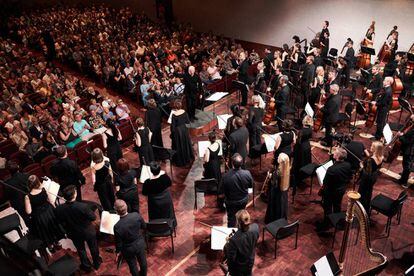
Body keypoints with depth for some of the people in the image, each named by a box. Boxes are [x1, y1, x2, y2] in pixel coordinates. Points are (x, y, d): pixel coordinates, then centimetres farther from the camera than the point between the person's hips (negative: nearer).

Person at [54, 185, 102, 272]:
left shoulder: (59, 209, -27)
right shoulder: (83, 206, -37)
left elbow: (61, 222, -10)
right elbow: (93, 217, -21)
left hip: (75, 234, 2)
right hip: (88, 232, -2)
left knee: (81, 250, 29)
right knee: (93, 248, 27)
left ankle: (86, 266, 50)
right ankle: (97, 263, 51)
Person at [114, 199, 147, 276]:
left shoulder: (117, 226, -35)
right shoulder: (136, 215, -27)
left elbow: (118, 242, -19)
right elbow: (144, 226, -7)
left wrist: (118, 251, 2)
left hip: (129, 249, -3)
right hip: (140, 243, 4)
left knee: (132, 265, 26)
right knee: (142, 260, 31)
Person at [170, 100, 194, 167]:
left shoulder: (174, 114, -23)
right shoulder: (184, 112, -10)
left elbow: (173, 125, -17)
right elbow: (188, 122, -2)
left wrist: (172, 133, -4)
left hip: (177, 131, -4)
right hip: (184, 129, 5)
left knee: (179, 146, 9)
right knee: (185, 144, 22)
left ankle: (179, 162, 22)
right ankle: (187, 158, 37)